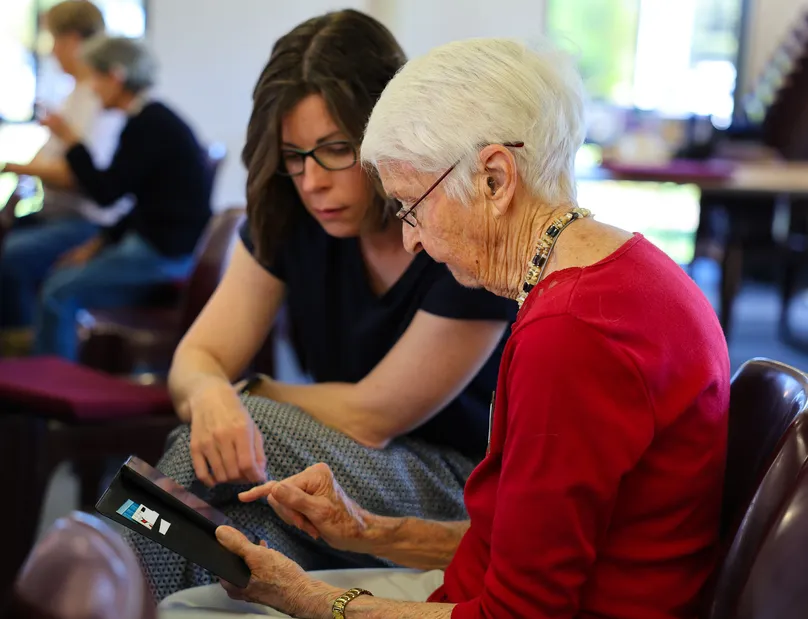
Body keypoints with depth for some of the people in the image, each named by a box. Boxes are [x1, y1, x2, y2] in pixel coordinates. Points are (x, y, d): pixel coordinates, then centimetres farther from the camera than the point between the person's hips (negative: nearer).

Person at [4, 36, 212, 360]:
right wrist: (100, 243, 14)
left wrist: (69, 139, -7)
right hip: (162, 243, 10)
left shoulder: (147, 126, -15)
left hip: (169, 252, -10)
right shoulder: (152, 119, 14)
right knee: (61, 277, 14)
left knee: (59, 294, -11)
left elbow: (106, 193, -15)